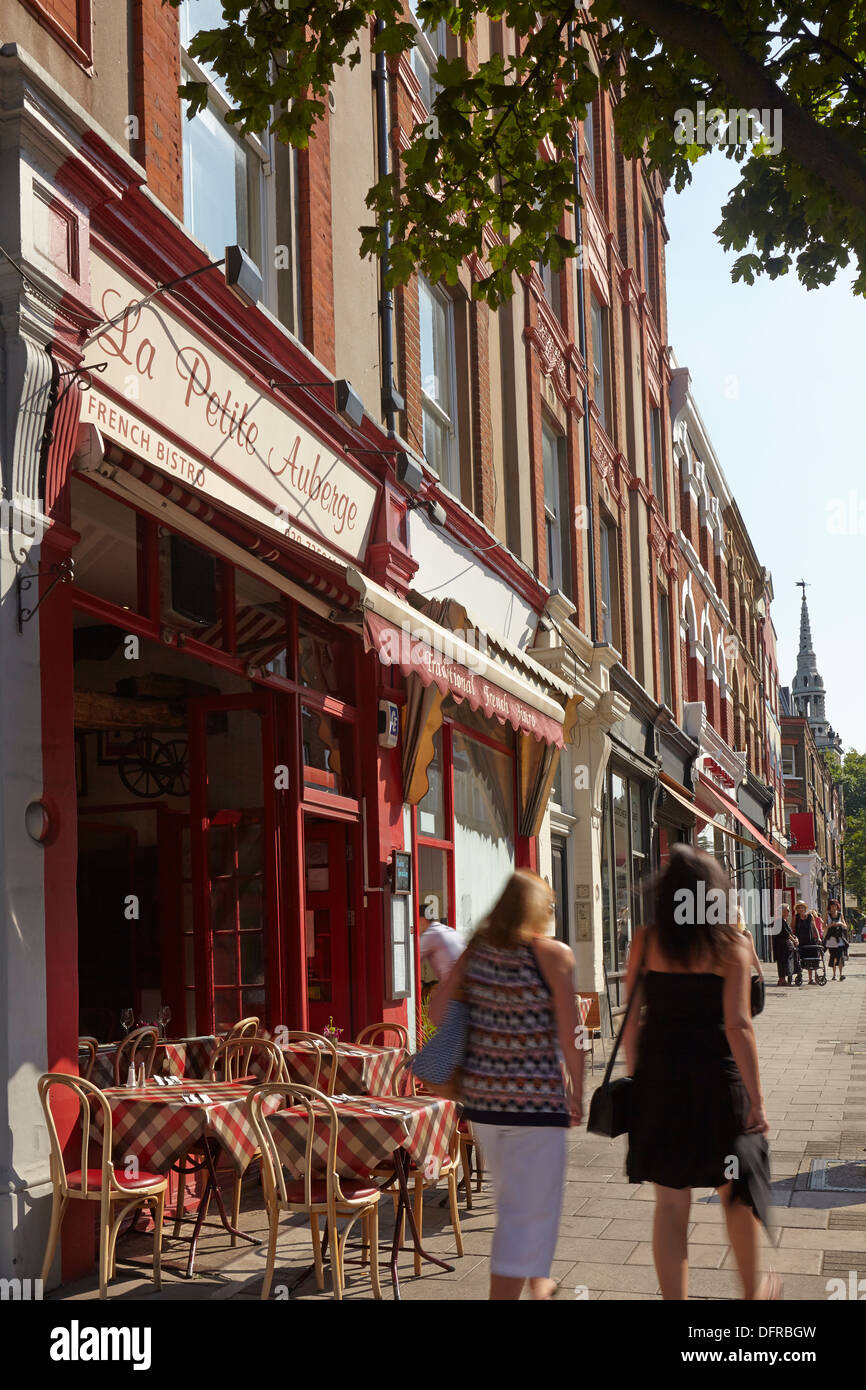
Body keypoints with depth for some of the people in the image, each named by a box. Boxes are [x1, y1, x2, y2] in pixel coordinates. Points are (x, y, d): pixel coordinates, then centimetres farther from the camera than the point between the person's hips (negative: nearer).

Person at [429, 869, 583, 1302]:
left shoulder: (477, 949, 3)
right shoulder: (553, 954, -10)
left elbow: (436, 1010, 1)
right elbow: (569, 1036, -11)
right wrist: (578, 1092, 1)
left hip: (481, 1095, 6)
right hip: (536, 1099, -6)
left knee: (514, 1199, 24)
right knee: (530, 1212, 2)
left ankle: (538, 1283, 42)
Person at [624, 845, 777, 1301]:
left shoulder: (645, 941, -1)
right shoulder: (731, 946, -7)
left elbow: (631, 1019, 1)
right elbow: (737, 1026, -14)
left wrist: (636, 1077, 12)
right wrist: (755, 1099, -11)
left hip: (658, 1079, 2)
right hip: (716, 1080, -1)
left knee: (671, 1202, 8)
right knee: (735, 1191, 19)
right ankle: (753, 1289, 35)